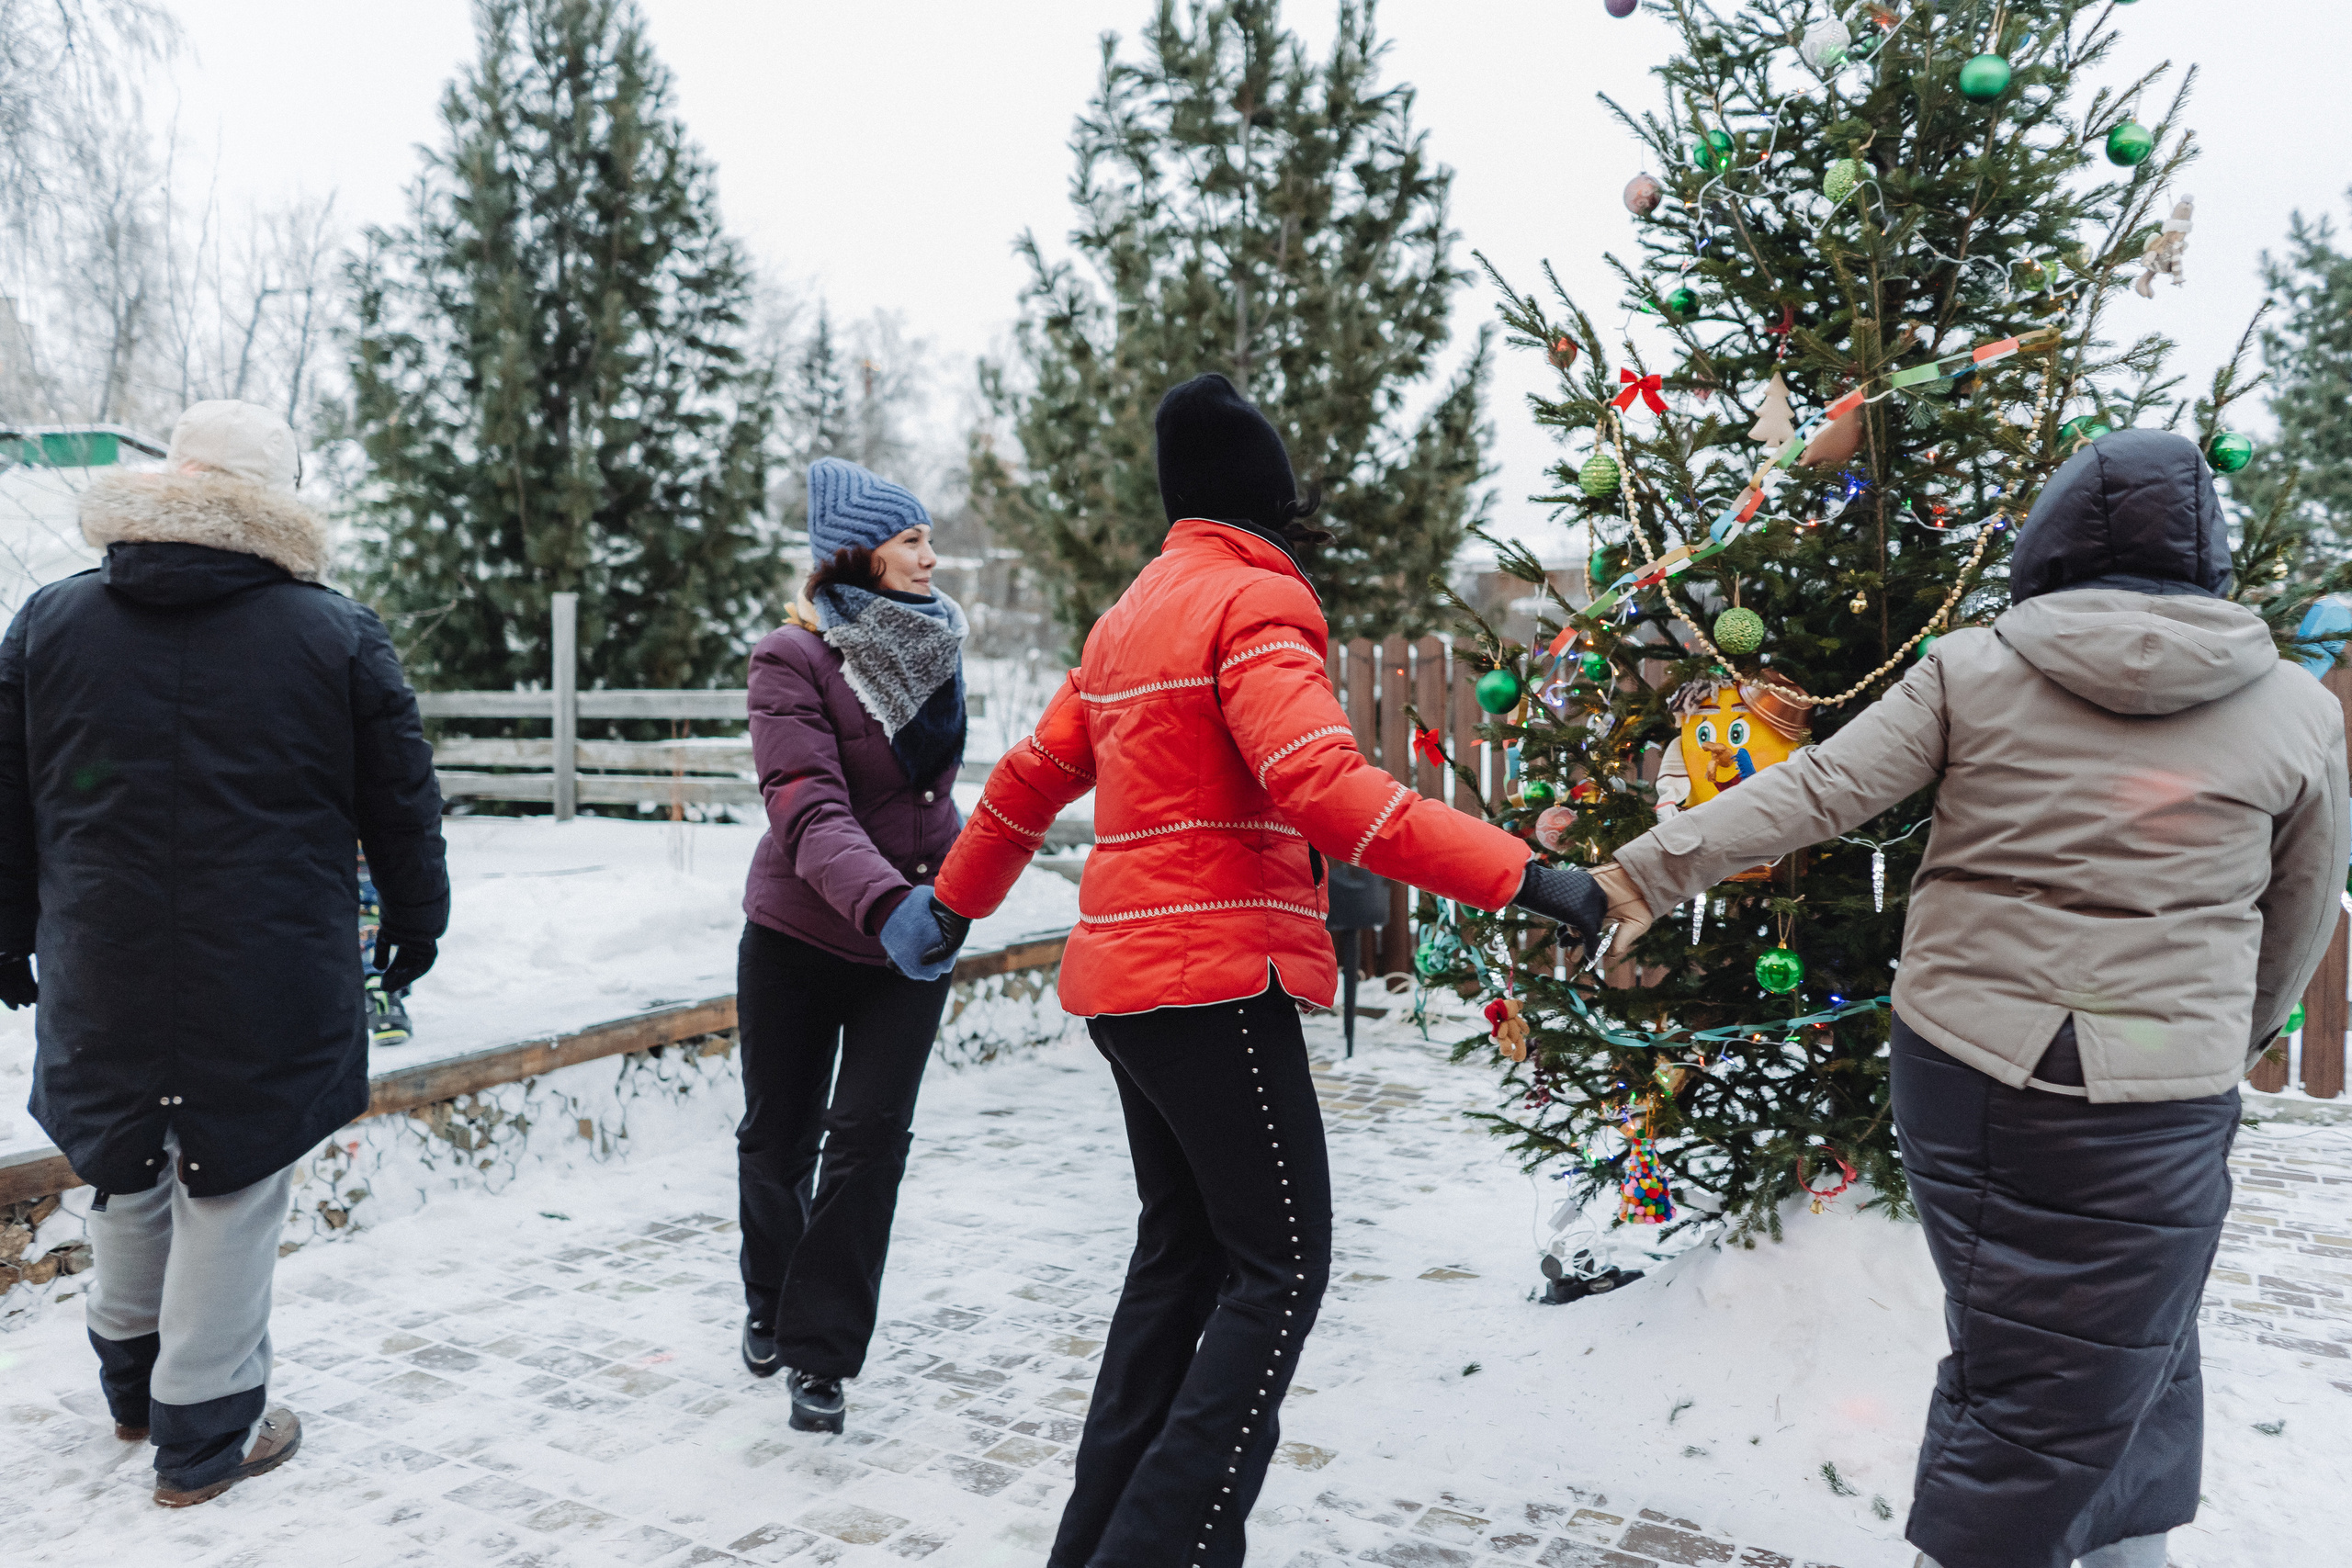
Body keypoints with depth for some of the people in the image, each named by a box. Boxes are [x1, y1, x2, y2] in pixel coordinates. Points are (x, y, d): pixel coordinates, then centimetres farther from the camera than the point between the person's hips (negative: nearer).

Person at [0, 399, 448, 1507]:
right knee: (231, 1187, 6)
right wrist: (416, 919, 14)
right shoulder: (339, 636, -5)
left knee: (128, 1176, 21)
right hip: (268, 992, -3)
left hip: (102, 982, 4)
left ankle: (132, 1386, 40)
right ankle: (207, 1433, 16)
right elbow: (402, 804, 0)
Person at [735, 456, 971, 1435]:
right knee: (778, 1134, 13)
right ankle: (771, 1305, 39)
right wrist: (884, 903, -44)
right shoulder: (793, 660, -15)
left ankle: (819, 1353, 9)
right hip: (798, 938, -3)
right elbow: (810, 809, -29)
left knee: (868, 1137, -5)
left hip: (910, 941, 3)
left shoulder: (933, 650, 4)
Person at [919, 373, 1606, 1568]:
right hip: (1216, 979, -9)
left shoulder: (1129, 616, 18)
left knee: (1180, 1252, 17)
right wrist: (1518, 877, -28)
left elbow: (1033, 774, 23)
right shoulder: (1254, 599, -9)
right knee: (1281, 1266, -3)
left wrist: (957, 897, 35)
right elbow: (1319, 783, -25)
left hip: (1124, 977, 9)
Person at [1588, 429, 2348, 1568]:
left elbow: (1816, 791, -10)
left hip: (1954, 1059, 2)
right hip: (2155, 1093, -2)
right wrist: (2227, 1046, 24)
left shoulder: (1970, 669, -3)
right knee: (2062, 1394, 10)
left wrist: (1652, 868, -7)